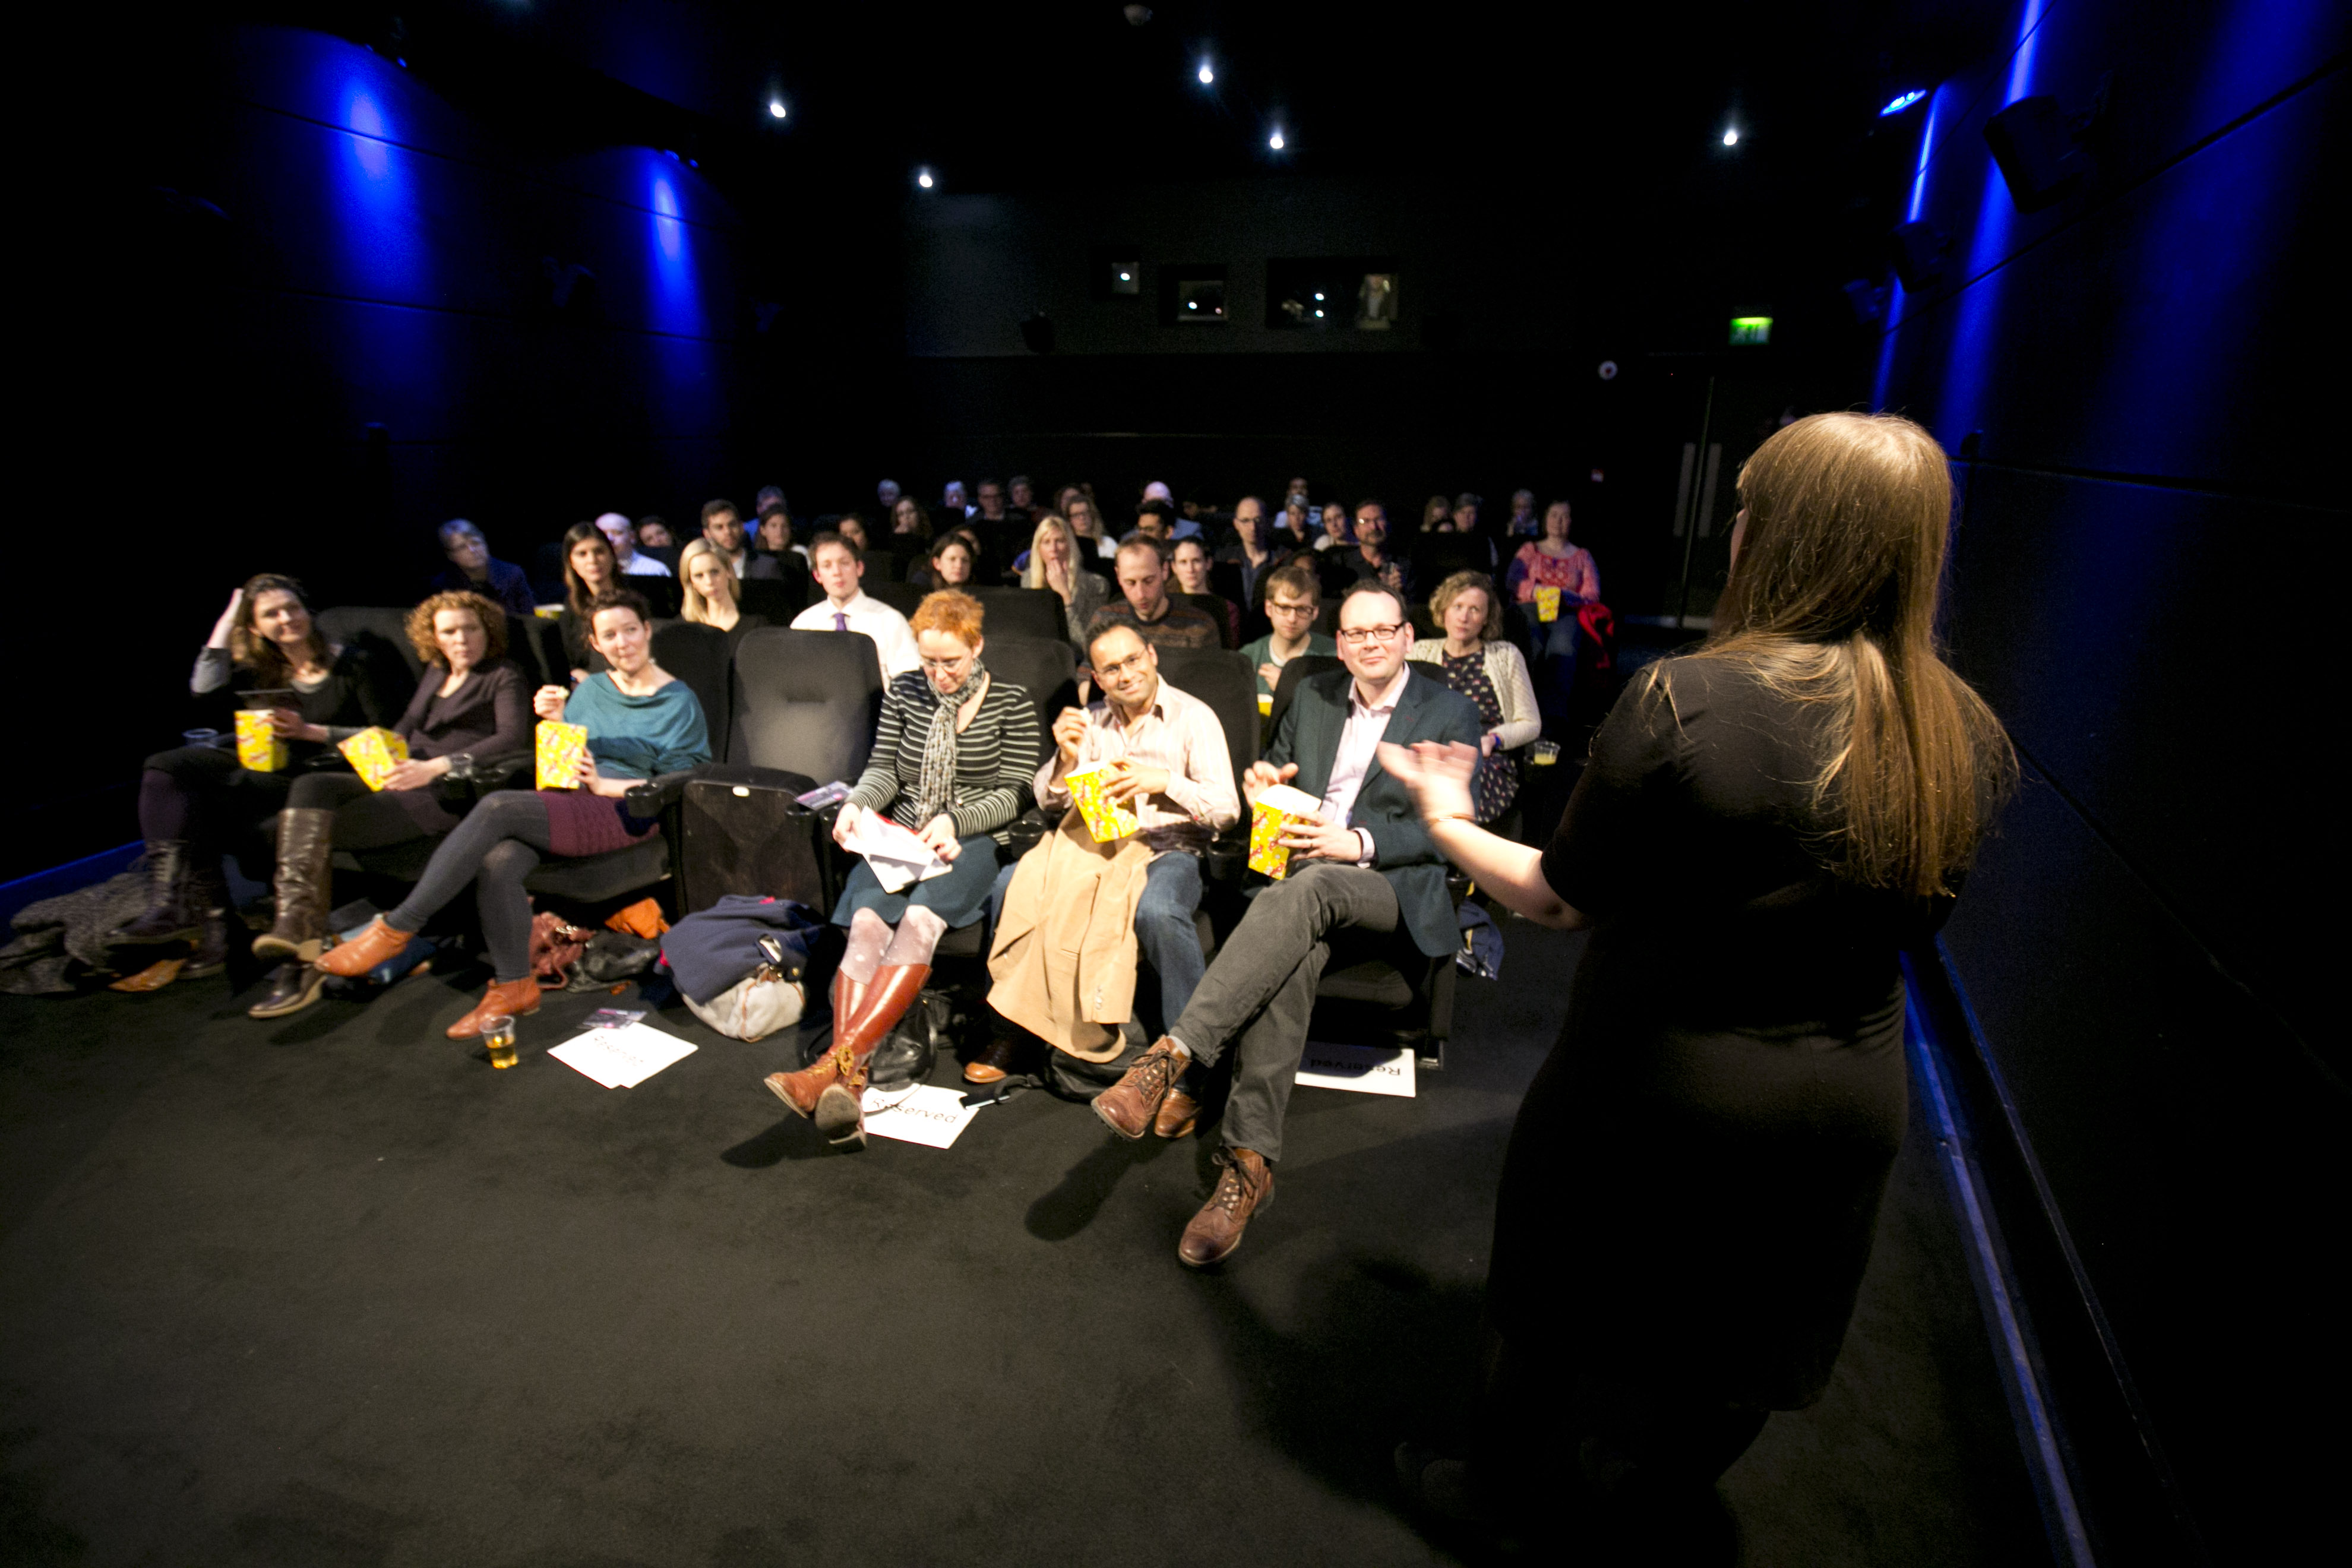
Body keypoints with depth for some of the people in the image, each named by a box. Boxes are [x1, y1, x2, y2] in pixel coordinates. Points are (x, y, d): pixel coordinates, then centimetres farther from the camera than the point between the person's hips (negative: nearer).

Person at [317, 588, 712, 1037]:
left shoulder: (678, 704, 2)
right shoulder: (590, 689, 20)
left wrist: (603, 784, -13)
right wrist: (556, 721, 4)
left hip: (624, 814, -6)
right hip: (563, 802, 6)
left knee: (497, 807, -28)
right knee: (496, 863, -27)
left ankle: (396, 928, -18)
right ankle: (513, 987, -13)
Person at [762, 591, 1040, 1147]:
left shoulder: (1011, 704, 4)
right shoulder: (904, 692, 16)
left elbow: (1012, 795, 0)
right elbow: (883, 769, 14)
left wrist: (955, 822, -16)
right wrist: (857, 804, -7)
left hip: (973, 839, -3)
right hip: (901, 837, 3)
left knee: (920, 920, -34)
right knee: (868, 922, -29)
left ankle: (836, 1062, -42)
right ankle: (849, 1082, -38)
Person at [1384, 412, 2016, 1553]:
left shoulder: (1686, 702, -27)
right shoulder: (1967, 737, -8)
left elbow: (1556, 898, -17)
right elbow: (1910, 919, 4)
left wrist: (1445, 819, -1)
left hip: (1659, 1091, -5)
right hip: (1846, 1106, 6)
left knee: (1565, 1309, 22)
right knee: (1728, 1345, 29)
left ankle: (1500, 1488, 48)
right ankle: (1644, 1510, 55)